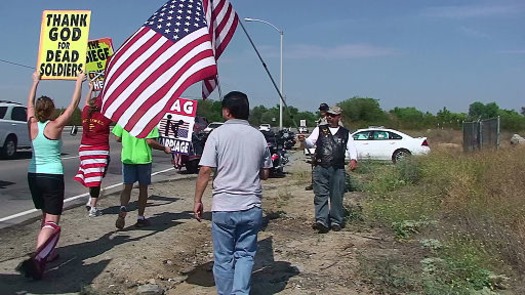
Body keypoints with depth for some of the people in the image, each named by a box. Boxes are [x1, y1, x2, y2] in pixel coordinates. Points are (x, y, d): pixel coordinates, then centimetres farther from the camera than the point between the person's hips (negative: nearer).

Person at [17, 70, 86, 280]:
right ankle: (37, 258, -27)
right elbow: (73, 105, -7)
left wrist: (35, 81, 29)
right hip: (52, 177, -6)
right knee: (52, 222, -7)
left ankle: (48, 253, 29)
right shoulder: (55, 126, -11)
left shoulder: (32, 125, 1)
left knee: (46, 217, 23)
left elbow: (30, 103, 18)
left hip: (33, 176, 6)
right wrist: (79, 82, 1)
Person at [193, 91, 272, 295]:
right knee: (245, 254, 12)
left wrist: (198, 200, -3)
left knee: (223, 257, 11)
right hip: (251, 207, 3)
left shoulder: (218, 134, -7)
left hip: (223, 207, -2)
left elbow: (205, 171, -12)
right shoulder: (259, 136, 4)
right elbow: (265, 174, 9)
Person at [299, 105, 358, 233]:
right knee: (321, 195, -6)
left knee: (337, 196, 4)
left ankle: (336, 221, 15)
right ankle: (321, 221, -8)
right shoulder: (319, 129, 14)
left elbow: (352, 148, 6)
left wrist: (353, 159, -15)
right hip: (320, 168, 0)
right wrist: (304, 140, -22)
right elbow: (310, 142, 1)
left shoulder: (345, 133, 15)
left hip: (338, 169, 0)